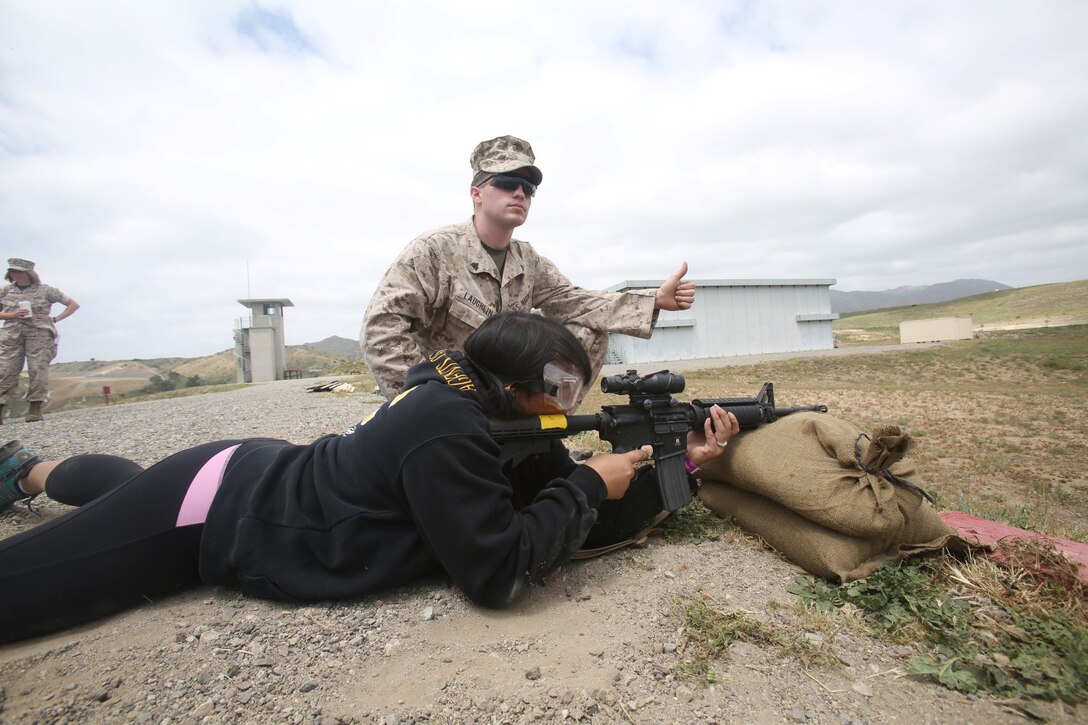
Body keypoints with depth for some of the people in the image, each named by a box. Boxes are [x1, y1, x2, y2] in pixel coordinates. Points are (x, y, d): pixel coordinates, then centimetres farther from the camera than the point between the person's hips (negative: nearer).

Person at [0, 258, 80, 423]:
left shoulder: (45, 290, 8)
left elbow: (74, 304, 10)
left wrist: (55, 319, 1)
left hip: (39, 333, -3)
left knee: (38, 369, -9)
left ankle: (35, 409, -7)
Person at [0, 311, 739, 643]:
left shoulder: (504, 419, -9)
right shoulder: (448, 427, -35)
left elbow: (578, 528, -6)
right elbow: (497, 573, -34)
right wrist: (591, 484, -25)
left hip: (261, 473, 8)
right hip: (208, 509, -8)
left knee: (122, 482, 35)